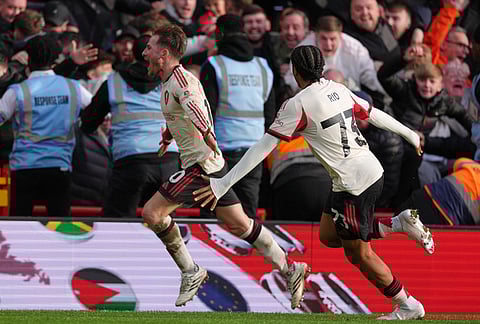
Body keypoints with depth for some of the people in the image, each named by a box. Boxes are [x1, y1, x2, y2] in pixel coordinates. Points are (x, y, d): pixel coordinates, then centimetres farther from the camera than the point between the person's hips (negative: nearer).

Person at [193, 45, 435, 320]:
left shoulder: (297, 105, -14)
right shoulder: (339, 90, 7)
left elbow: (264, 147, -15)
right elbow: (374, 114, 19)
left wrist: (223, 184, -13)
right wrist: (410, 135, 38)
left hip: (354, 185, -8)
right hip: (373, 171, 8)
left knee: (359, 254, 8)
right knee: (329, 236, 22)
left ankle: (408, 307, 15)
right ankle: (401, 223, 16)